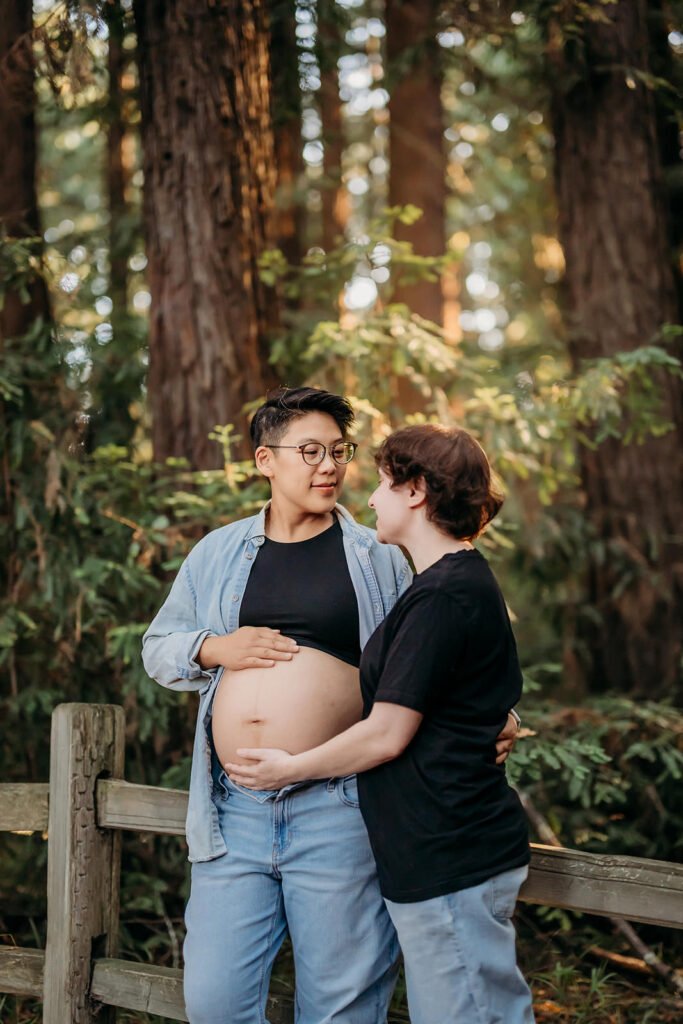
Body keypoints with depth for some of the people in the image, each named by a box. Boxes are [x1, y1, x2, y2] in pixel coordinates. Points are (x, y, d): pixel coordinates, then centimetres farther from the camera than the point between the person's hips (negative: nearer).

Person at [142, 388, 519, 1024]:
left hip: (337, 810, -2)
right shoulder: (216, 554, 14)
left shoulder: (377, 558, 7)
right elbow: (158, 648, 20)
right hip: (234, 814, 3)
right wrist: (213, 648, 0)